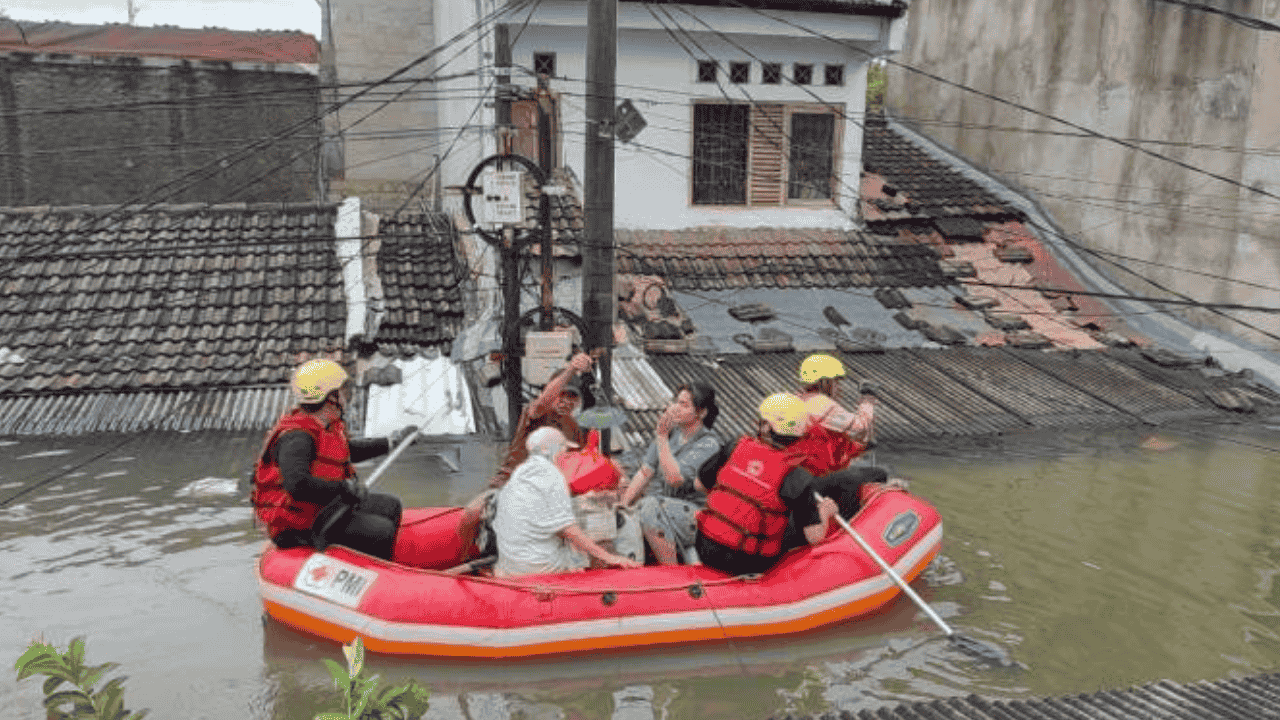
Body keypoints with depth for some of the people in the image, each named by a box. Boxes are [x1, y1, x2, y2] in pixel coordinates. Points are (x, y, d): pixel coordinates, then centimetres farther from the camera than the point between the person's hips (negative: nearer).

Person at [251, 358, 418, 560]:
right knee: (382, 531, -20)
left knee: (390, 506, 14)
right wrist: (344, 487, -32)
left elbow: (348, 451, 28)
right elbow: (296, 483, -42)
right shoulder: (296, 439, -25)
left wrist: (391, 442, 32)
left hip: (326, 506, 10)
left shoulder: (327, 426, 7)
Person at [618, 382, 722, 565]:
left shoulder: (709, 445, -14)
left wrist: (662, 437, -23)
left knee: (651, 507, -31)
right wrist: (623, 503, -5)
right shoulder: (671, 433, 7)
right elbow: (644, 473, 6)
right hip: (669, 505, 7)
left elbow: (674, 478, -25)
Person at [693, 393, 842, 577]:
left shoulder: (736, 448, -4)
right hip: (747, 565, -3)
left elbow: (700, 485, 8)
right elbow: (815, 536, -12)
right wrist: (825, 510, 9)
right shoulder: (797, 478, -14)